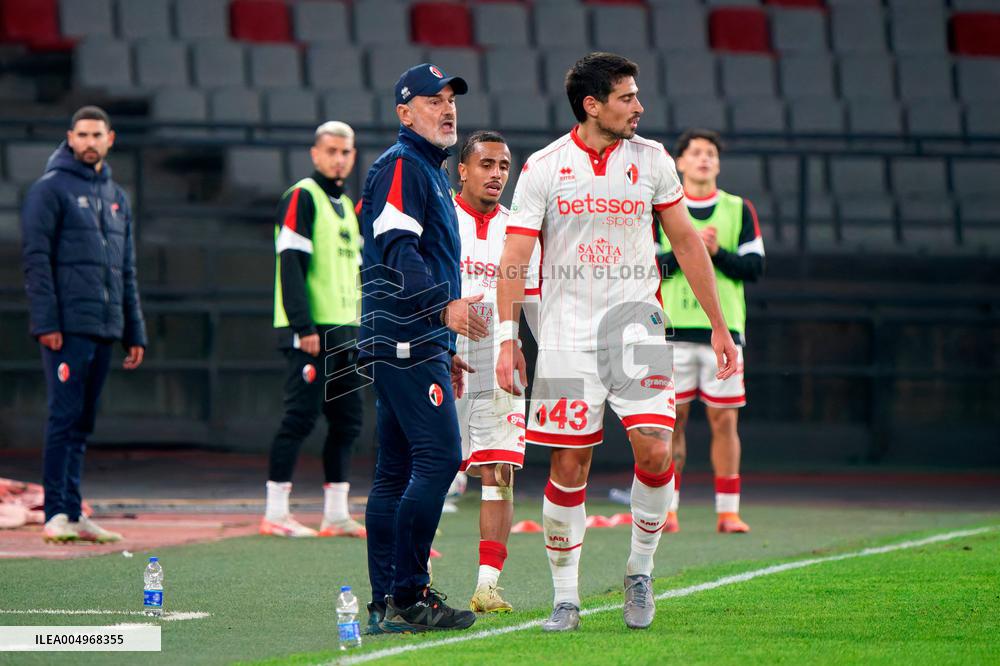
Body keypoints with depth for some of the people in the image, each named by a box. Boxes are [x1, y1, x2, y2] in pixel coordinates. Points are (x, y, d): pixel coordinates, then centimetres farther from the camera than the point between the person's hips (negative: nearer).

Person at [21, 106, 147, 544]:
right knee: (65, 417, -10)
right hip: (67, 327, -6)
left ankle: (73, 513, 9)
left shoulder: (117, 198, 19)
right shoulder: (51, 189, -2)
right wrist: (45, 322, -16)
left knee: (83, 424, 7)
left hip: (105, 328, 6)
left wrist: (135, 333, 17)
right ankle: (56, 515, -10)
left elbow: (127, 272, 22)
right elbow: (36, 258, -8)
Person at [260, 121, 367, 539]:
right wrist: (304, 328, -21)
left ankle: (336, 513, 11)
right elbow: (290, 266, -15)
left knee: (347, 420, 7)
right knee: (301, 416, -10)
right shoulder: (302, 198, -7)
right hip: (311, 331, -9)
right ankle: (275, 513, -7)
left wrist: (359, 329, 17)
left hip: (344, 332, 9)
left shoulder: (347, 207, 20)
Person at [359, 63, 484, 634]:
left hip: (420, 343, 11)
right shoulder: (401, 167, -7)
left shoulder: (430, 173, 25)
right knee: (439, 457, -16)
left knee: (397, 471, 9)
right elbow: (397, 252, -20)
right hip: (406, 342, -11)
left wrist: (444, 351, 27)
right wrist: (444, 306, -33)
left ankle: (388, 604, 10)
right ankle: (407, 597, -18)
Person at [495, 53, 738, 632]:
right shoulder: (543, 168, -1)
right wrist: (508, 338, -10)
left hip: (635, 324, 1)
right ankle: (566, 599, 10)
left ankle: (640, 570, 9)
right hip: (567, 334, -1)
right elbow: (515, 258, -1)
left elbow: (688, 243, 12)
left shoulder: (652, 160, 5)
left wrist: (720, 326, 11)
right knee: (569, 467, -2)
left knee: (654, 452, -13)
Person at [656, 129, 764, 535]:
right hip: (672, 330, -1)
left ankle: (728, 511, 2)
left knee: (724, 420, -1)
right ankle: (667, 509, 3)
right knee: (672, 419, -2)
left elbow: (754, 267, 3)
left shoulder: (739, 210, 10)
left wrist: (717, 251, -11)